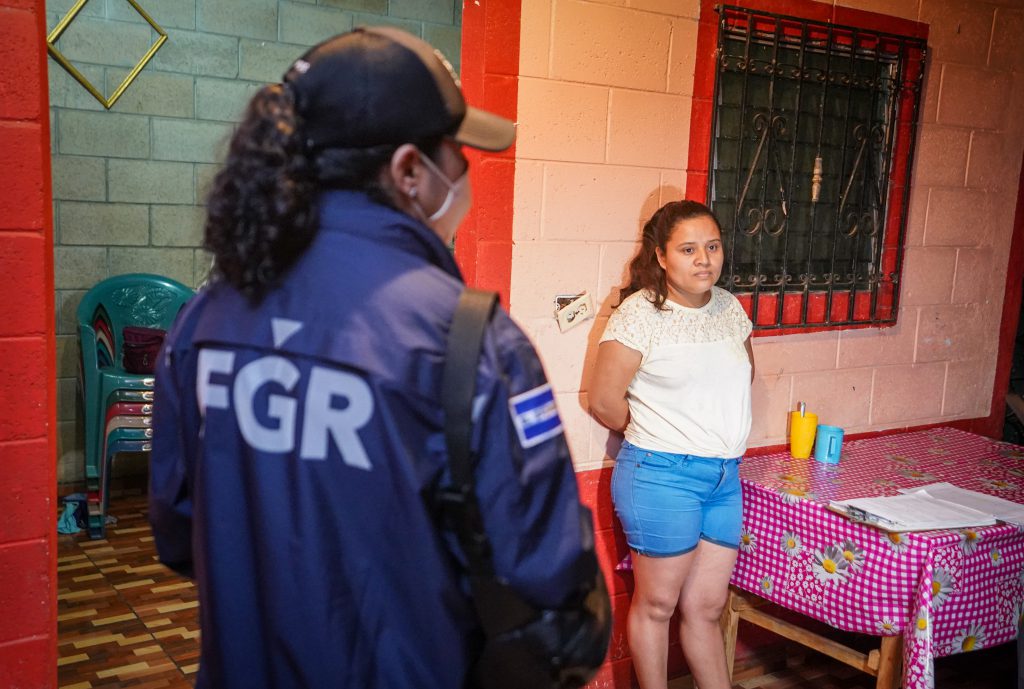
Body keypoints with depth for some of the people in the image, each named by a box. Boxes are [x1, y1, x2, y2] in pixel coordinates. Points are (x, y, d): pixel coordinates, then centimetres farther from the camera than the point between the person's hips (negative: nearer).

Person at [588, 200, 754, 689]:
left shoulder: (728, 306, 6)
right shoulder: (640, 312, -13)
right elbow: (604, 401, -12)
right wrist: (657, 436, 3)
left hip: (725, 477, 6)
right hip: (661, 477, -5)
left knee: (706, 606, 16)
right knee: (656, 604, 10)